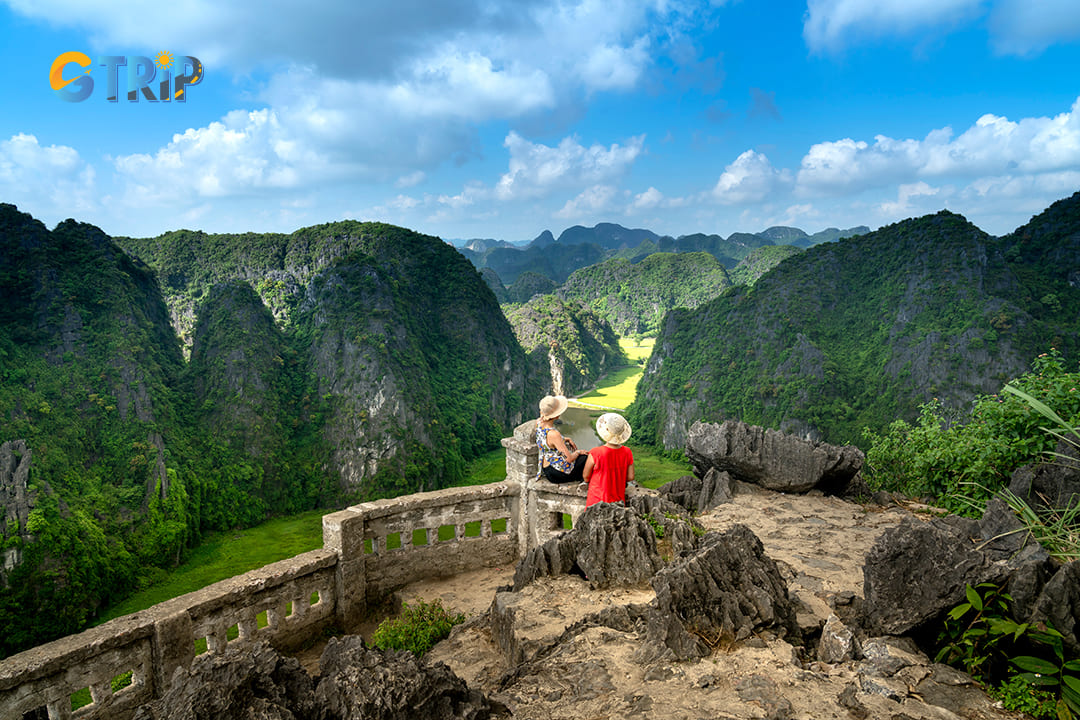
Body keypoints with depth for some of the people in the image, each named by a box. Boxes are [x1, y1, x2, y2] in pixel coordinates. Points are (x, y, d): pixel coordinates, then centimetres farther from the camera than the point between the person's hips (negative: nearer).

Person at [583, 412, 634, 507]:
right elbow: (630, 477, 2)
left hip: (598, 499, -4)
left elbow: (586, 476, -7)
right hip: (618, 500, 4)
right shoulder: (627, 453, -8)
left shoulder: (595, 454, -22)